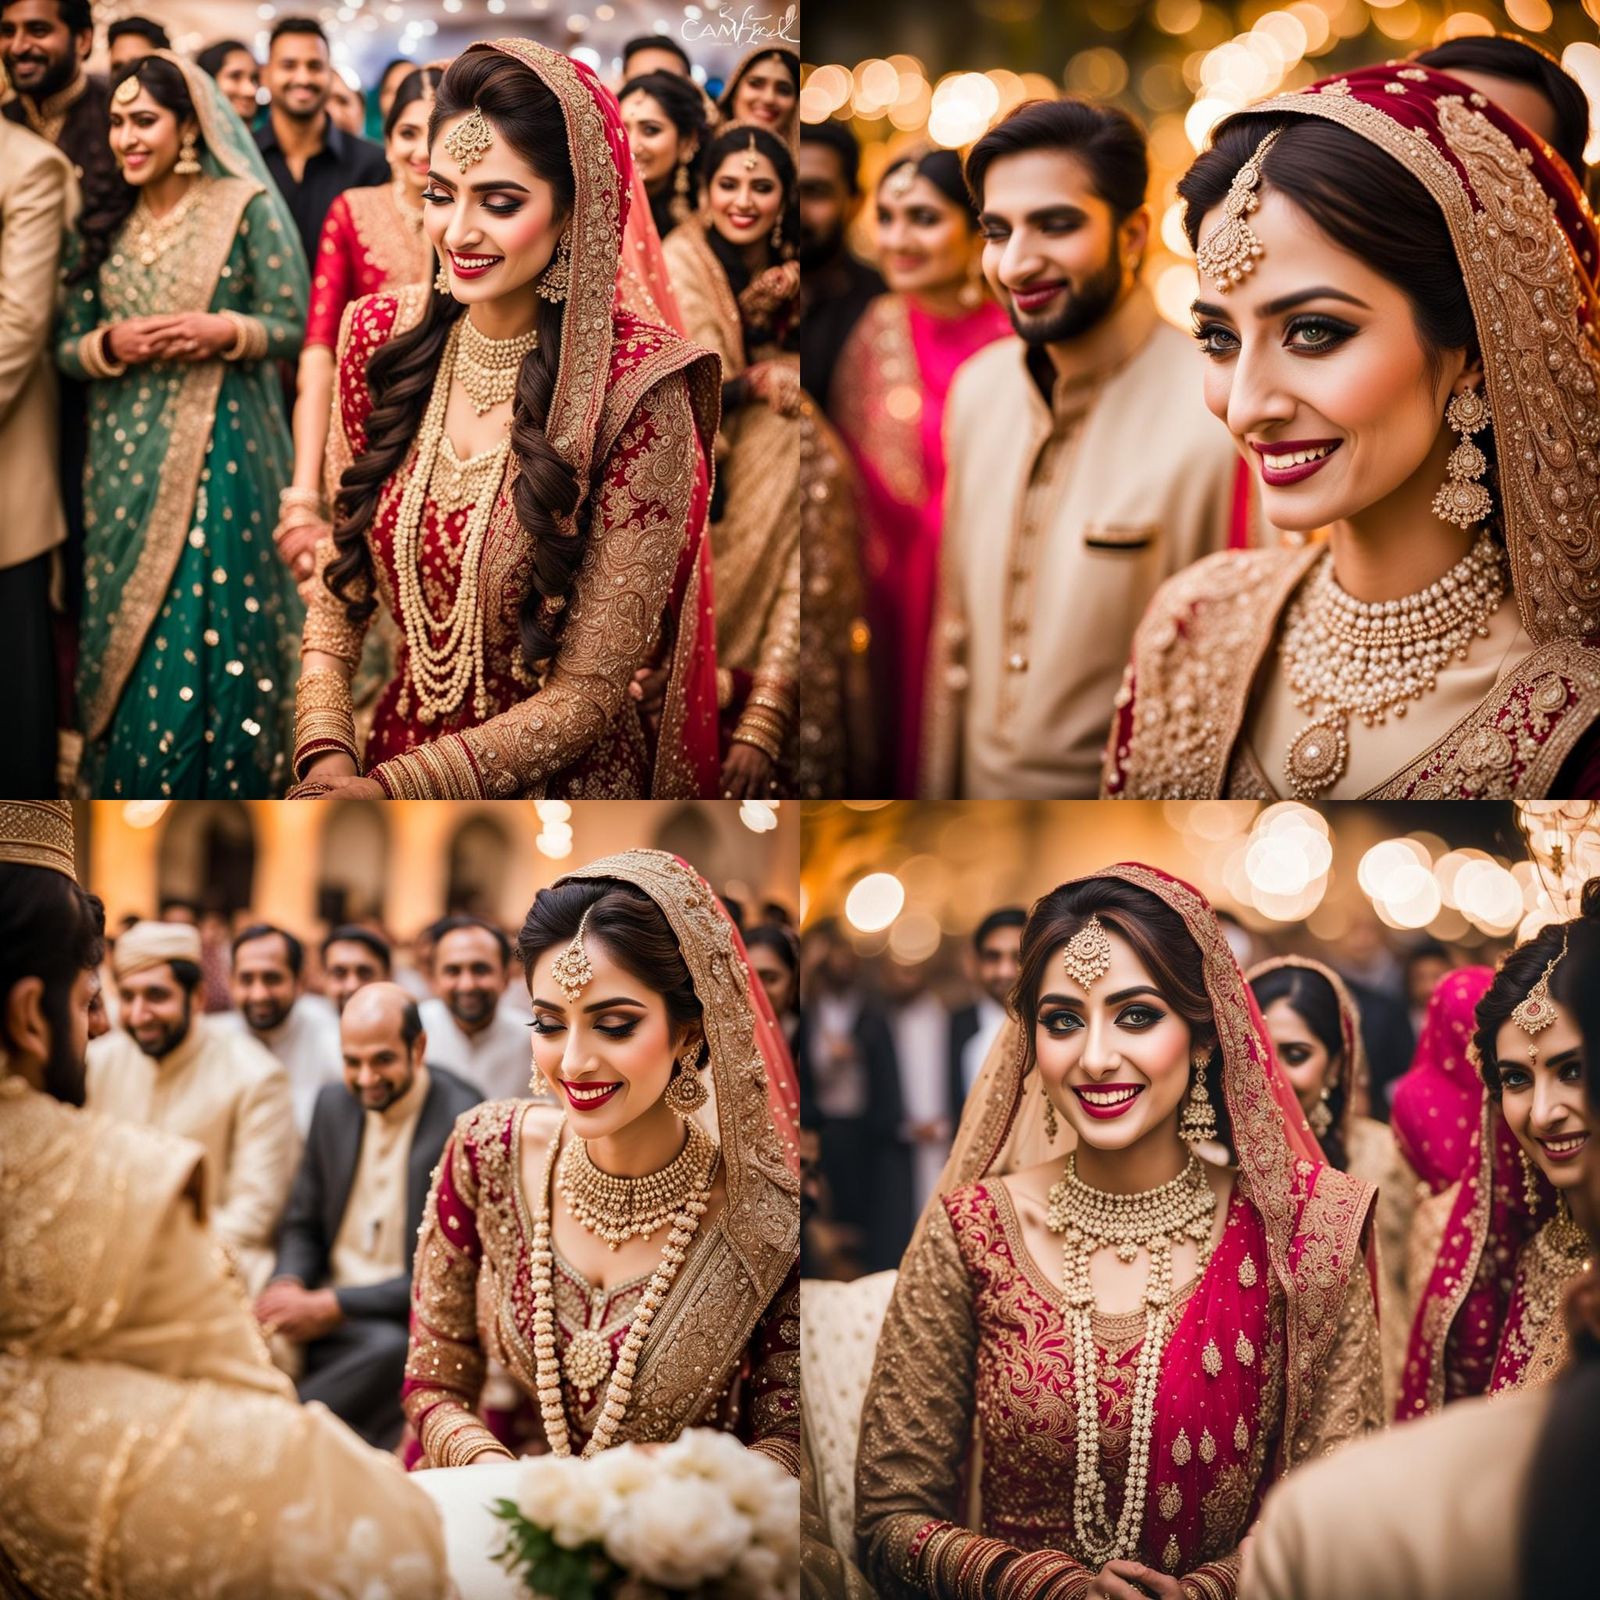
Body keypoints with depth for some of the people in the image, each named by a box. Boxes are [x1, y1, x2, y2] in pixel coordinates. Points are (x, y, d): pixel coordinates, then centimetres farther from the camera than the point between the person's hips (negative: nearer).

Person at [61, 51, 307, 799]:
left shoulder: (245, 206, -3)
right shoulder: (100, 226, 9)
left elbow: (291, 323, -2)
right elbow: (68, 347, 10)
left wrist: (224, 331, -18)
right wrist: (112, 344, -11)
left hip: (221, 450, -4)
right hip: (125, 456, 4)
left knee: (215, 623, -5)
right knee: (129, 624, 7)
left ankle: (230, 786, 8)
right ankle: (131, 788, 19)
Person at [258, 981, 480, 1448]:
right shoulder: (334, 1104, 8)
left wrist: (332, 1306, -18)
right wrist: (287, 1285, -7)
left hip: (403, 1321, -5)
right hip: (321, 1309, 5)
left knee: (390, 1350, -37)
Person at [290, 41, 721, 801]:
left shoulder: (637, 391, -15)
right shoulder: (381, 337, -2)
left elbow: (587, 693, -13)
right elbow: (336, 591, 5)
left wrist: (387, 788, -19)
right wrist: (325, 758, -11)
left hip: (560, 778, -3)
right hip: (394, 748, 3)